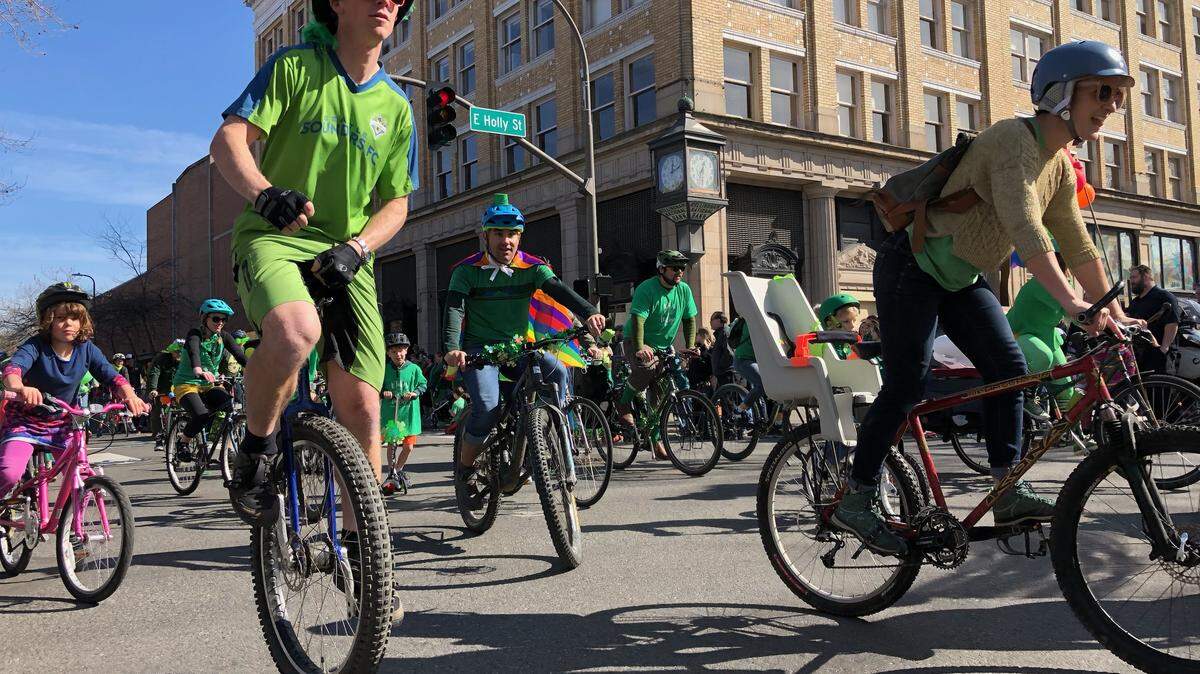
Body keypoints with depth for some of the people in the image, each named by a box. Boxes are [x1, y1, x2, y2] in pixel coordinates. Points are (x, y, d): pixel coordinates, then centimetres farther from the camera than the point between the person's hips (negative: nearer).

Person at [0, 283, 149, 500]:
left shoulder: (87, 350, -7)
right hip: (25, 421, -3)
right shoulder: (36, 345, -18)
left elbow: (112, 375, -13)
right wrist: (19, 388, -59)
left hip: (60, 425, 3)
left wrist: (130, 395, -36)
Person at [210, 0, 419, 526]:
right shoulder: (293, 66, 2)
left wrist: (356, 246, -8)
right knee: (296, 331, -38)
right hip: (274, 238, -4)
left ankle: (362, 545, 12)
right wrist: (264, 192, -30)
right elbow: (228, 139, -8)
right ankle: (254, 454, -9)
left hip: (345, 260, 4)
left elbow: (396, 203, 12)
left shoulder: (395, 107, 12)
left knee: (360, 404, -5)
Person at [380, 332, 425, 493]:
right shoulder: (384, 370, -1)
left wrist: (415, 393, -10)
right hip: (389, 411, 0)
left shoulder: (414, 368, -1)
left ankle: (398, 471, 27)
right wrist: (383, 393, -14)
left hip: (408, 412, 0)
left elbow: (423, 384, 8)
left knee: (408, 446, 2)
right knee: (391, 444, 3)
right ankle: (393, 473, 21)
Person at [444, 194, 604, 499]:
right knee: (488, 405, -26)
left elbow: (558, 289, -18)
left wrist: (588, 312, -38)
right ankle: (465, 467, -3)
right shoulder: (467, 270, -7)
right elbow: (454, 308, -18)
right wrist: (452, 348, -38)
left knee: (558, 372, -24)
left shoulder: (532, 267, -1)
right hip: (478, 348, -3)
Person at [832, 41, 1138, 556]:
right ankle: (856, 500, 0)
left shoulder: (1060, 167, 7)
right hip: (913, 267, -9)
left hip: (961, 279, 9)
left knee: (1008, 366, -4)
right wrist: (1071, 302, -40)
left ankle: (1008, 490, 1)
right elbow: (1024, 229, -34)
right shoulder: (1014, 138, -21)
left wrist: (1114, 311, 6)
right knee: (906, 385, -9)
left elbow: (1078, 247, 10)